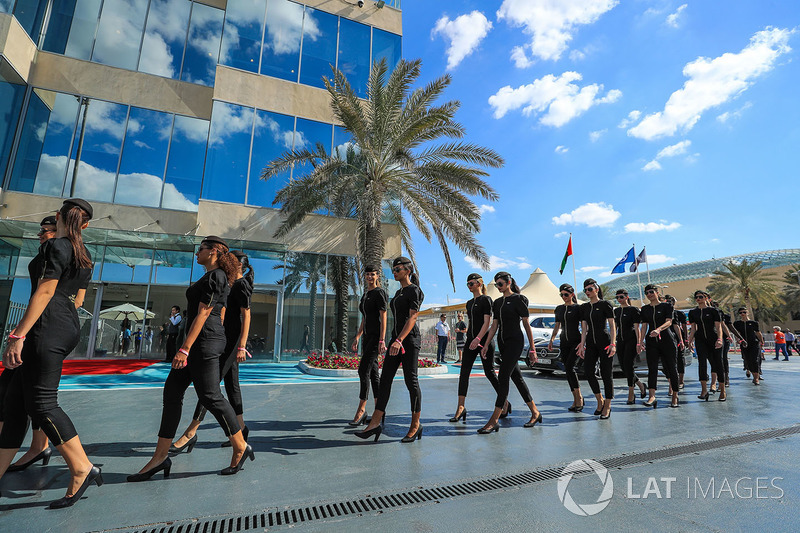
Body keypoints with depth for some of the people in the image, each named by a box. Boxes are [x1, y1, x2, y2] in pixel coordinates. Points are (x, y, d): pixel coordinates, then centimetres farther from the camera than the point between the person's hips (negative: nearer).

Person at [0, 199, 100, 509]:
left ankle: (83, 470, -7)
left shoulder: (58, 246, -7)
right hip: (68, 329, 9)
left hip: (48, 328, -9)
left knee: (41, 403, -8)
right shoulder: (84, 256, 19)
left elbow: (44, 292, -14)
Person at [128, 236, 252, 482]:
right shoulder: (212, 277, 19)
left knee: (210, 396, -5)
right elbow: (219, 313, 22)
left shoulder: (215, 277, -13)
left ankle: (241, 447, 8)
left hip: (205, 341, -11)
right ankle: (160, 457, 17)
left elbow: (202, 315, -19)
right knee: (172, 391, 10)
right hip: (200, 342, 11)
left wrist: (184, 349, -20)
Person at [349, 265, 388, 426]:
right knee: (373, 372, 8)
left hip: (376, 336, -8)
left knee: (364, 370, -11)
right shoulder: (365, 295, 18)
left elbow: (383, 318, -14)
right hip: (367, 336, 9)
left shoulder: (379, 293, -7)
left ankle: (361, 409, -3)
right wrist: (357, 338, 18)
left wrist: (382, 340, -20)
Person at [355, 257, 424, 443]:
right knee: (385, 378, 2)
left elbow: (412, 318, -18)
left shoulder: (414, 290, -8)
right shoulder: (398, 292, 19)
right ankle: (375, 423, 4)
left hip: (409, 339, -9)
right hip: (396, 338, 9)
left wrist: (399, 340, -28)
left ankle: (416, 425, 13)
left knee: (411, 381, -1)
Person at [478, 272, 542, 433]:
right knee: (516, 377, 11)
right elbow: (494, 326, 12)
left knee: (503, 377, -13)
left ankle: (494, 420, -11)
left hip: (515, 341, -7)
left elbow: (527, 325, -5)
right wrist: (486, 345, 5)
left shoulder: (518, 299, -5)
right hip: (502, 342, 8)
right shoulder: (497, 302, 14)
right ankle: (535, 413, 23)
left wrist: (532, 349, -5)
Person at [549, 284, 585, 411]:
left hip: (575, 341, -5)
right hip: (564, 343, 5)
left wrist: (583, 342, -16)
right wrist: (551, 340, 10)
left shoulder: (578, 308, -4)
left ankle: (579, 396, -5)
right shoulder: (559, 309, 11)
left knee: (569, 367, -19)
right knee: (568, 370, 5)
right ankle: (576, 400, 13)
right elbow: (557, 326, 18)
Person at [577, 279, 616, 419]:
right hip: (590, 343, 5)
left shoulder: (605, 305, -3)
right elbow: (584, 328, 10)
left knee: (606, 374, -1)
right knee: (588, 372, -4)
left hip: (604, 342, -5)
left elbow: (612, 326, -7)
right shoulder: (584, 307, 11)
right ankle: (600, 400, 17)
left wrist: (613, 344, -16)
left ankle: (607, 406, 12)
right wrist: (582, 345, 3)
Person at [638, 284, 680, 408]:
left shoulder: (667, 306, 2)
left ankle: (675, 396, 18)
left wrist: (658, 329, -31)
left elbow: (669, 322, -11)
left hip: (666, 339, -2)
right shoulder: (645, 309, 13)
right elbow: (644, 326, 10)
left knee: (671, 367, 3)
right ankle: (652, 396, -15)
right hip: (651, 342, 3)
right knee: (652, 368, -8)